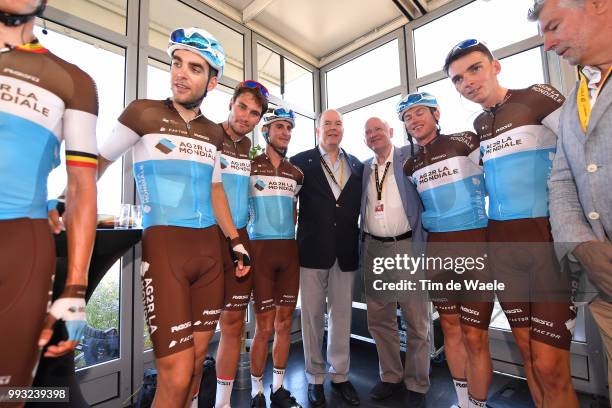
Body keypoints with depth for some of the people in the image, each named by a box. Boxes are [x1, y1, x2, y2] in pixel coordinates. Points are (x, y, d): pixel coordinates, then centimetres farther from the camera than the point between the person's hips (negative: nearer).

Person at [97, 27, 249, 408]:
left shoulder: (213, 132, 11)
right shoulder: (143, 112, 0)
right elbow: (97, 164, 7)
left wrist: (236, 240, 12)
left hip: (209, 250, 5)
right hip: (163, 248, -4)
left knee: (197, 357, 14)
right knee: (176, 375, -5)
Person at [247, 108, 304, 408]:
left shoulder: (295, 173, 13)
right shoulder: (249, 165, 0)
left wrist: (290, 237, 13)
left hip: (289, 248, 5)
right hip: (261, 248, -4)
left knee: (285, 321, 11)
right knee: (264, 326, 1)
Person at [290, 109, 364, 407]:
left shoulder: (357, 166, 11)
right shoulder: (301, 162, 0)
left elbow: (360, 205, 14)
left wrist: (358, 239, 7)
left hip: (346, 251, 3)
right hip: (313, 249, -2)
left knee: (342, 315, 12)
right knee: (313, 315, 9)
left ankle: (340, 374, 31)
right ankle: (315, 377, 28)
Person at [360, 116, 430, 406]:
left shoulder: (409, 157, 2)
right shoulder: (364, 168, 13)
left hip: (408, 246, -4)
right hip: (374, 249, 4)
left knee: (416, 321, 7)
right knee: (379, 319, 12)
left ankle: (417, 384, 27)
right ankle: (390, 376, 32)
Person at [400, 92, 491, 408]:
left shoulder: (465, 142, -4)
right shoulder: (410, 166, 9)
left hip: (475, 245, -4)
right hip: (437, 249, 5)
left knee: (475, 337, -2)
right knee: (450, 328, 14)